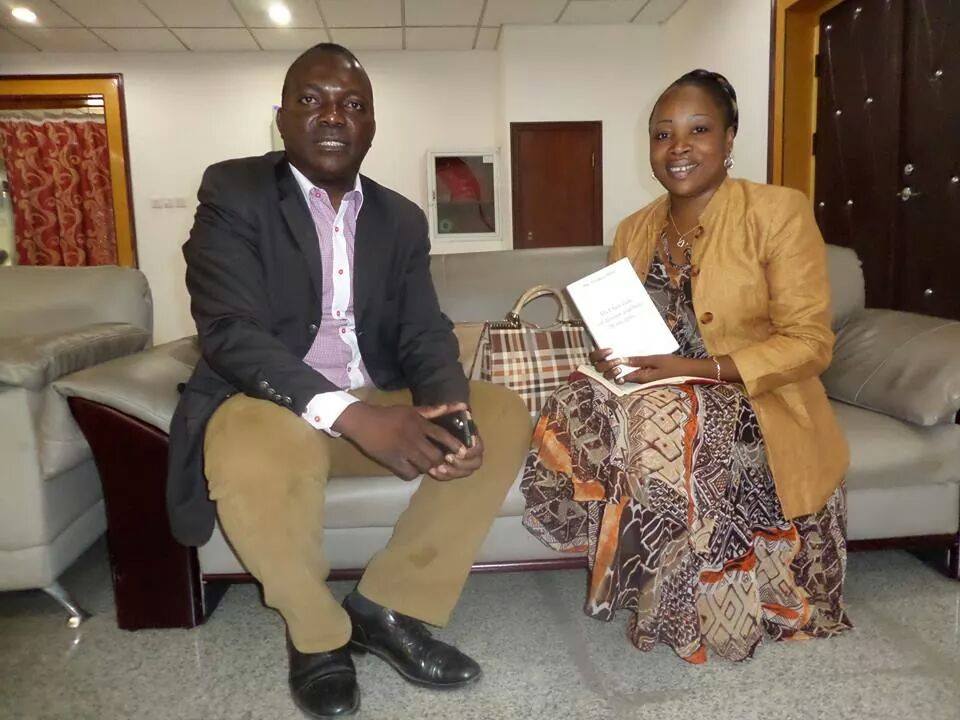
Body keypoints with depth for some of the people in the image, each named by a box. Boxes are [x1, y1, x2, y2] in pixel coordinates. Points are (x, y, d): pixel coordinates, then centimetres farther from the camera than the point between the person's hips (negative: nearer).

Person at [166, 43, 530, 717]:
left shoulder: (402, 218, 8)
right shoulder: (232, 191, -6)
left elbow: (425, 332, 1)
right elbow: (230, 332, -19)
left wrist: (445, 409, -24)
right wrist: (352, 414, -33)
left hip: (380, 405, 5)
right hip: (270, 403, -4)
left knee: (503, 417, -15)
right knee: (256, 460, -37)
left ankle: (390, 604, -4)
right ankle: (318, 631, -5)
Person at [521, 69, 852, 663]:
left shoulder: (779, 211, -7)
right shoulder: (634, 230, 10)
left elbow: (809, 343, -12)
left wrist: (696, 369, -24)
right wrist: (610, 358, -11)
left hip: (757, 408, -4)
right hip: (658, 397, 5)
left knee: (659, 422, -33)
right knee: (577, 410, -24)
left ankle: (677, 612, -6)